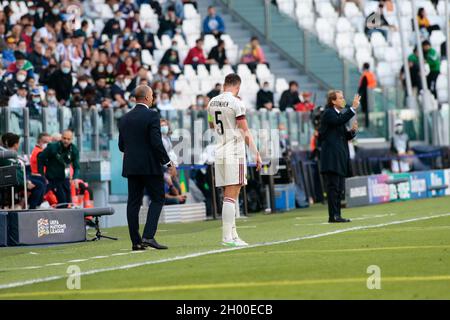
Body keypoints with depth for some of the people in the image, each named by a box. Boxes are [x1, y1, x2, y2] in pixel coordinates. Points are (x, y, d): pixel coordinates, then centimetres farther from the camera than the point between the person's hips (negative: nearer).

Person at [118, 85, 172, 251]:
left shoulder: (125, 119, 9)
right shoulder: (152, 115, -9)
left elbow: (121, 146, 11)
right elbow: (156, 142, -16)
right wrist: (166, 161, -6)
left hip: (131, 167, 6)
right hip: (150, 166, -6)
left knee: (133, 202, 6)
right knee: (157, 199, 1)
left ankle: (136, 241, 5)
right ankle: (148, 236, -12)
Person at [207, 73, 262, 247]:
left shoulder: (212, 102, 11)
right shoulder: (236, 103, -10)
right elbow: (245, 132, -11)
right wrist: (256, 154, -7)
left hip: (219, 153, 7)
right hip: (234, 154, -7)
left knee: (228, 195, 12)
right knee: (231, 196, -8)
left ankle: (232, 234, 14)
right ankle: (227, 236, -11)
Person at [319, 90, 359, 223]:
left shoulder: (340, 114, 20)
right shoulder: (328, 113, -6)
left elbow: (345, 136, 23)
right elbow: (339, 121, -28)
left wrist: (352, 131, 2)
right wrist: (353, 108, -27)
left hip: (340, 158, 9)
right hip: (331, 158, -9)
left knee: (340, 188, 9)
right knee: (333, 186, -10)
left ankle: (337, 215, 13)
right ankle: (333, 216, -10)